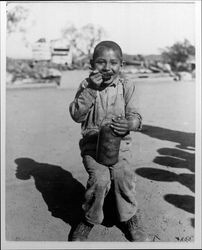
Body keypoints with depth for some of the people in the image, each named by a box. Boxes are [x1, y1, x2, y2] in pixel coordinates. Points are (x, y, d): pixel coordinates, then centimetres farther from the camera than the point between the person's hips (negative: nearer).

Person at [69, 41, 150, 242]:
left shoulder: (126, 87, 0)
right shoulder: (86, 85, -2)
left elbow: (134, 115, -1)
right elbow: (77, 115, -12)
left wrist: (130, 124, -26)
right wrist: (90, 90, -22)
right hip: (92, 140, -1)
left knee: (124, 175, -19)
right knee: (99, 178, -22)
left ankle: (128, 218, 10)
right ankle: (89, 219, 7)